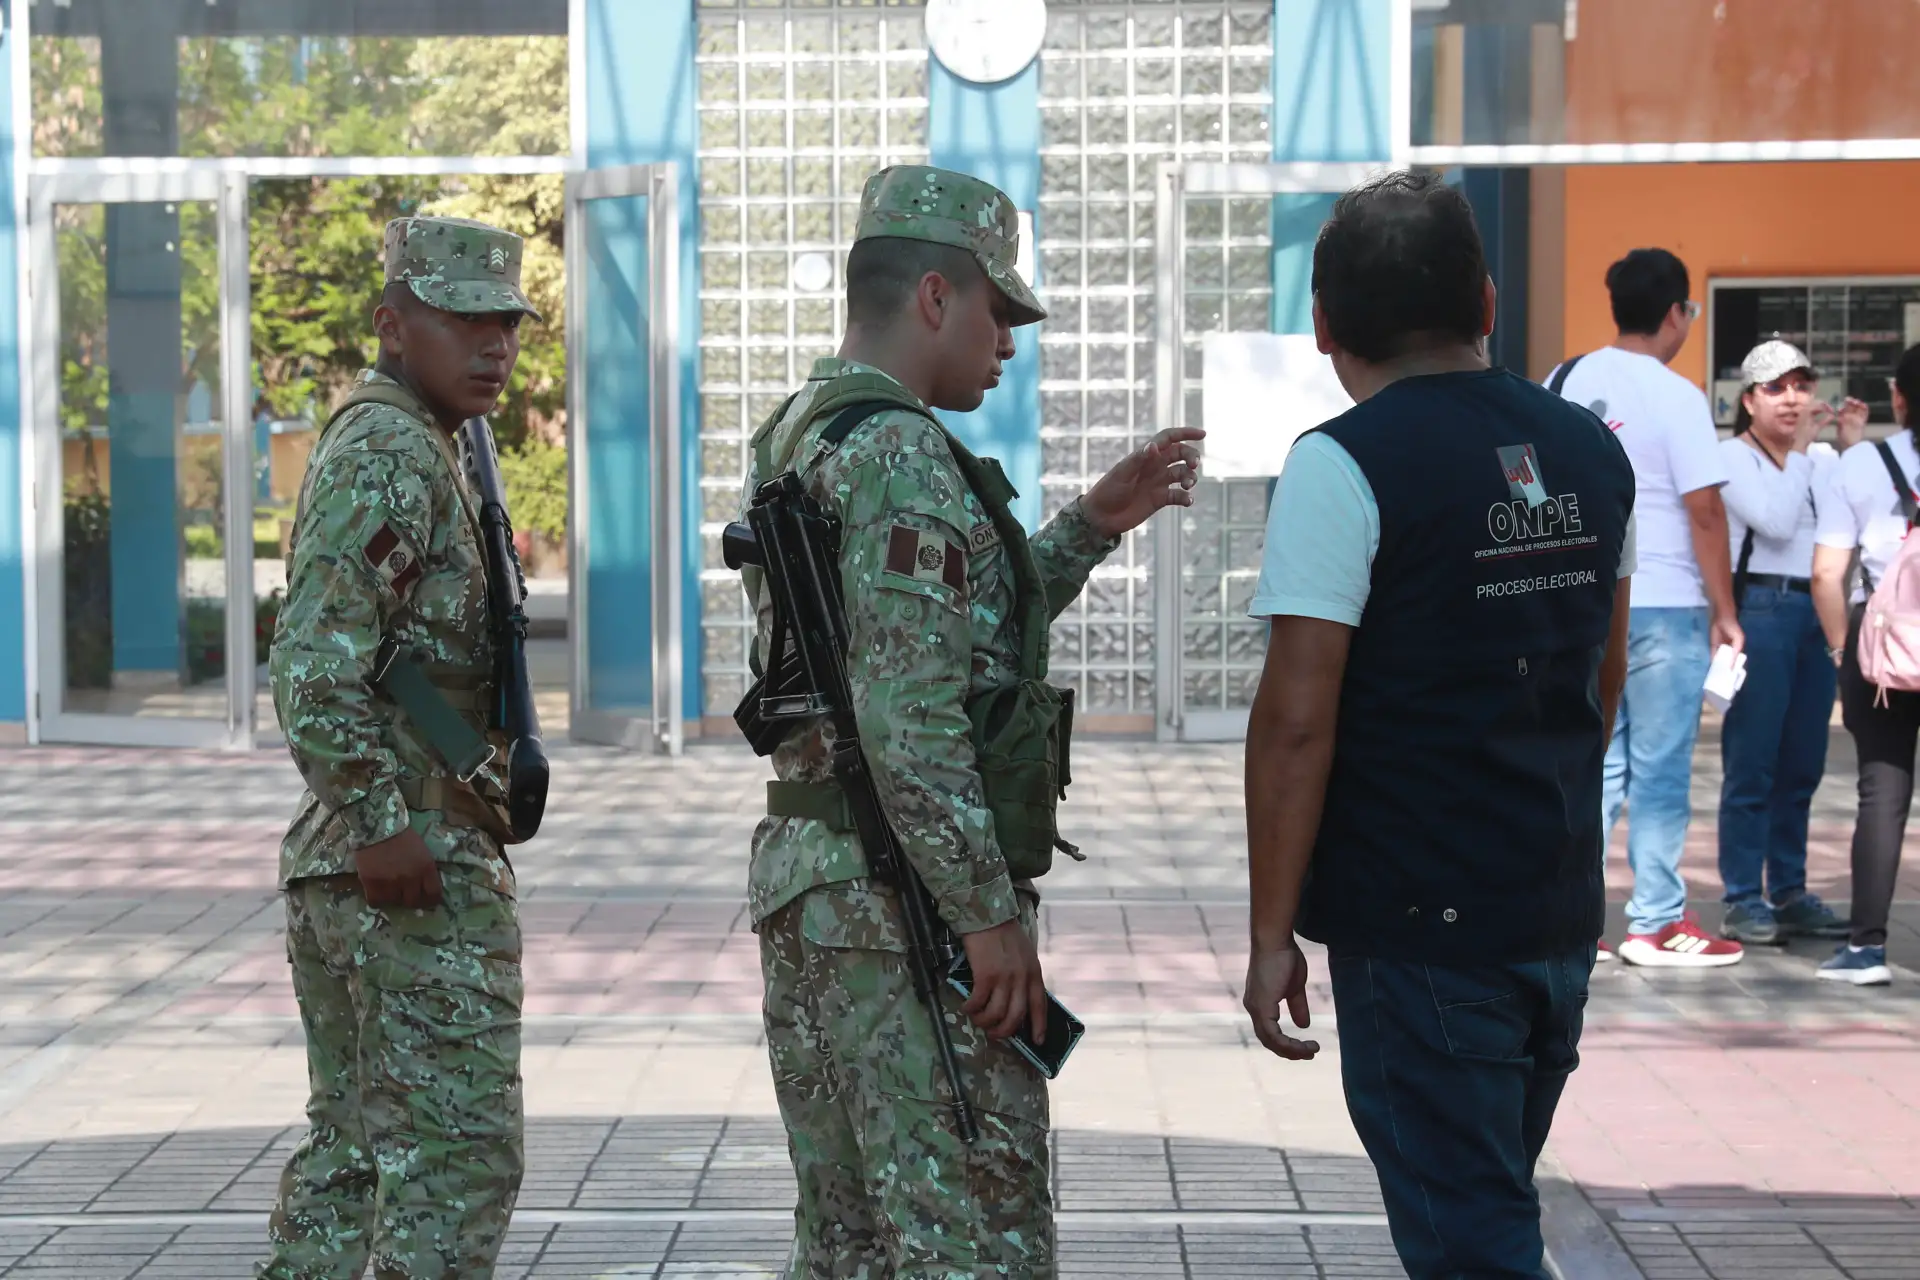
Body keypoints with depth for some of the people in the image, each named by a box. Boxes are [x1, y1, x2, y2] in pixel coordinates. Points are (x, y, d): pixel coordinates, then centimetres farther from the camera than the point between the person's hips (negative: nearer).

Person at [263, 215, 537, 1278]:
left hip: (337, 869, 10)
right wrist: (382, 823, -23)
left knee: (353, 1144, 16)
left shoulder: (408, 447, 18)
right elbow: (315, 665, -23)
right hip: (421, 873, -10)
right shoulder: (391, 455, -14)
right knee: (456, 1156, -7)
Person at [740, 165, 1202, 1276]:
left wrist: (1095, 523, 20)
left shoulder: (799, 438, 15)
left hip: (804, 882, 10)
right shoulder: (900, 454, -16)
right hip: (911, 904, -10)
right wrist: (991, 916, -19)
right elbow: (911, 718, -23)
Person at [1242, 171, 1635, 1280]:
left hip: (1423, 926, -7)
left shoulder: (1344, 465, -13)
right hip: (1562, 915, 7)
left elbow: (1297, 722, -17)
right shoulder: (1590, 451, 8)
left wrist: (1273, 934, -11)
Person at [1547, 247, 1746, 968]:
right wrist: (1724, 611, -6)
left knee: (1599, 764, 13)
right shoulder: (1675, 397, -12)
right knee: (1659, 771, 3)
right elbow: (1705, 512, -14)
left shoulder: (1564, 382, 7)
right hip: (1662, 608, -6)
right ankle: (1657, 924, 10)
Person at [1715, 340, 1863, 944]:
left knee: (1802, 765, 9)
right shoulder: (1733, 456, -2)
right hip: (1760, 609, -6)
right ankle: (1742, 902, -2)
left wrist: (1850, 449, 3)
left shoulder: (1821, 458, 15)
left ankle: (1789, 894, 16)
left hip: (1818, 611, 6)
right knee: (1752, 764, -6)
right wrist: (1798, 449, -7)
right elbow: (1776, 521, -15)